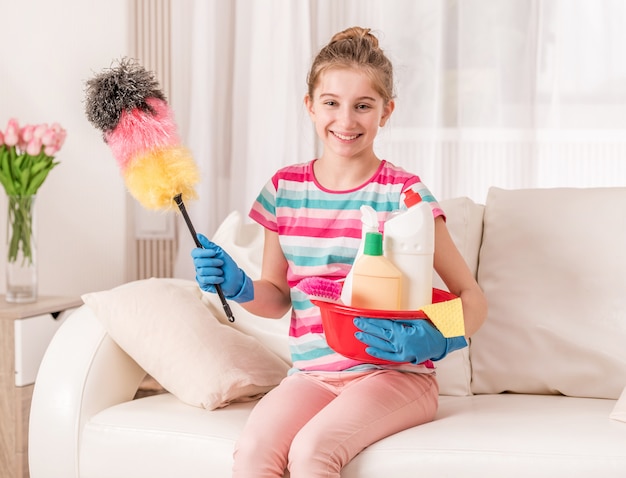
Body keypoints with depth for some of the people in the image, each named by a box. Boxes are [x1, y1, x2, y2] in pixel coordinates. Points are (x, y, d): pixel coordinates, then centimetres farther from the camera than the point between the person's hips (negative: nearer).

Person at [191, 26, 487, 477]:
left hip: (395, 373, -3)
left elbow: (472, 297, -3)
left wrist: (434, 340, -23)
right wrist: (239, 287, -7)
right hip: (312, 372, 3)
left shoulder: (404, 194, -5)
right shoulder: (285, 188, 7)